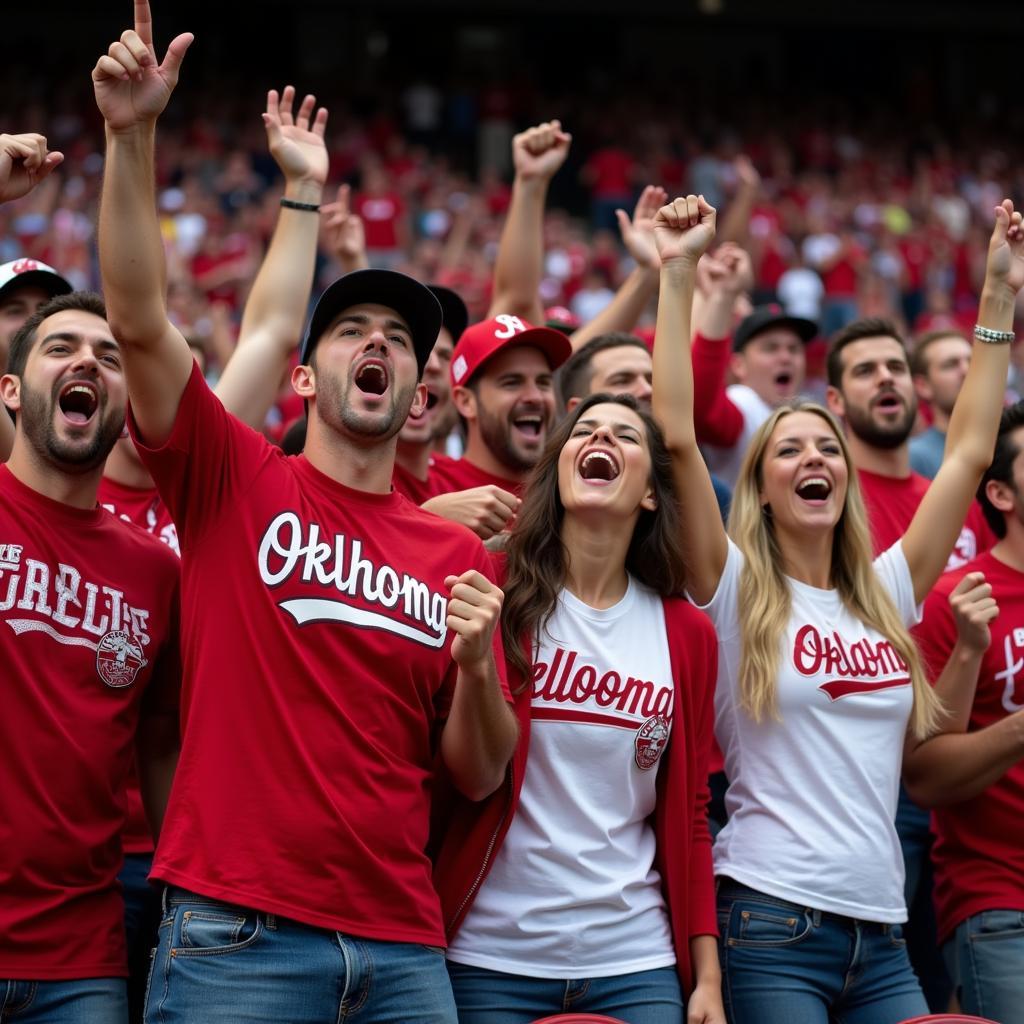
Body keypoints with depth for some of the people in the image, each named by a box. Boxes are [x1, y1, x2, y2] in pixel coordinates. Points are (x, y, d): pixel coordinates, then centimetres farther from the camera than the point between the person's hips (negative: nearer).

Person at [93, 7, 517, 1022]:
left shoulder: (455, 553, 12)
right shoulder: (238, 480, 4)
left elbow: (475, 775, 13)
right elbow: (139, 321, -9)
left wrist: (478, 666, -7)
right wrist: (132, 136, -17)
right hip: (236, 929, -3)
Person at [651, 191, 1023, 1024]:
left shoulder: (887, 594, 13)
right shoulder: (736, 592, 1)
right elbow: (677, 436, -10)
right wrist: (677, 277, -11)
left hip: (882, 934, 5)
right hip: (771, 924, -5)